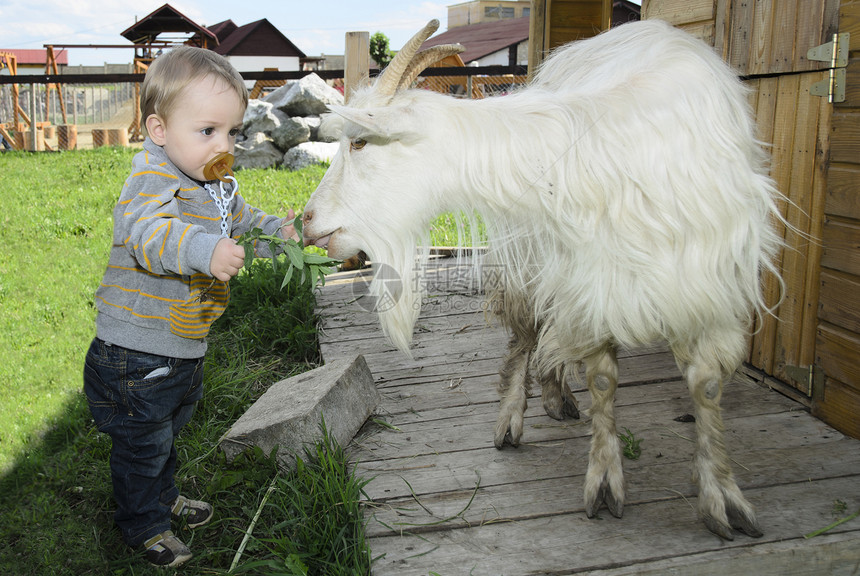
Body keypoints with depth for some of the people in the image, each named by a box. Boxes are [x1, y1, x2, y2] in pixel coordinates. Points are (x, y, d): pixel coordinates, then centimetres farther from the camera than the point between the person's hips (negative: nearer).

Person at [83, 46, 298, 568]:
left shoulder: (220, 187, 3)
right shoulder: (151, 180, -24)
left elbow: (242, 222, 19)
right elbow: (151, 235, -42)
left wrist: (275, 230, -1)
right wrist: (206, 249, -59)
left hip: (187, 348, 8)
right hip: (136, 355, -8)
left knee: (168, 432, 29)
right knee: (142, 444, 11)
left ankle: (164, 495, 51)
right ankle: (144, 524, 32)